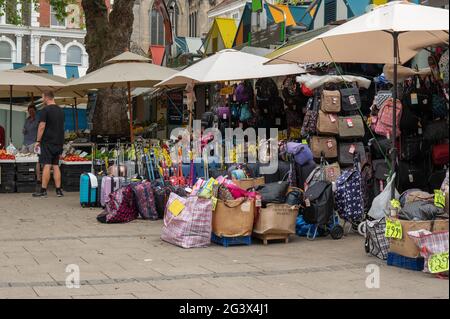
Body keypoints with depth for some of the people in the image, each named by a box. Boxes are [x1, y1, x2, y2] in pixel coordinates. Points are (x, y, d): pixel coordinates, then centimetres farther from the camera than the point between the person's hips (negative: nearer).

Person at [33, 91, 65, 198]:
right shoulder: (61, 110, 13)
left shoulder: (45, 110, -9)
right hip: (58, 142, 7)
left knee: (47, 166, -7)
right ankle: (58, 190, 8)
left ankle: (43, 191, -5)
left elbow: (42, 126, -13)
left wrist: (38, 141, -7)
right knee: (56, 166, 10)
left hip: (47, 142, -7)